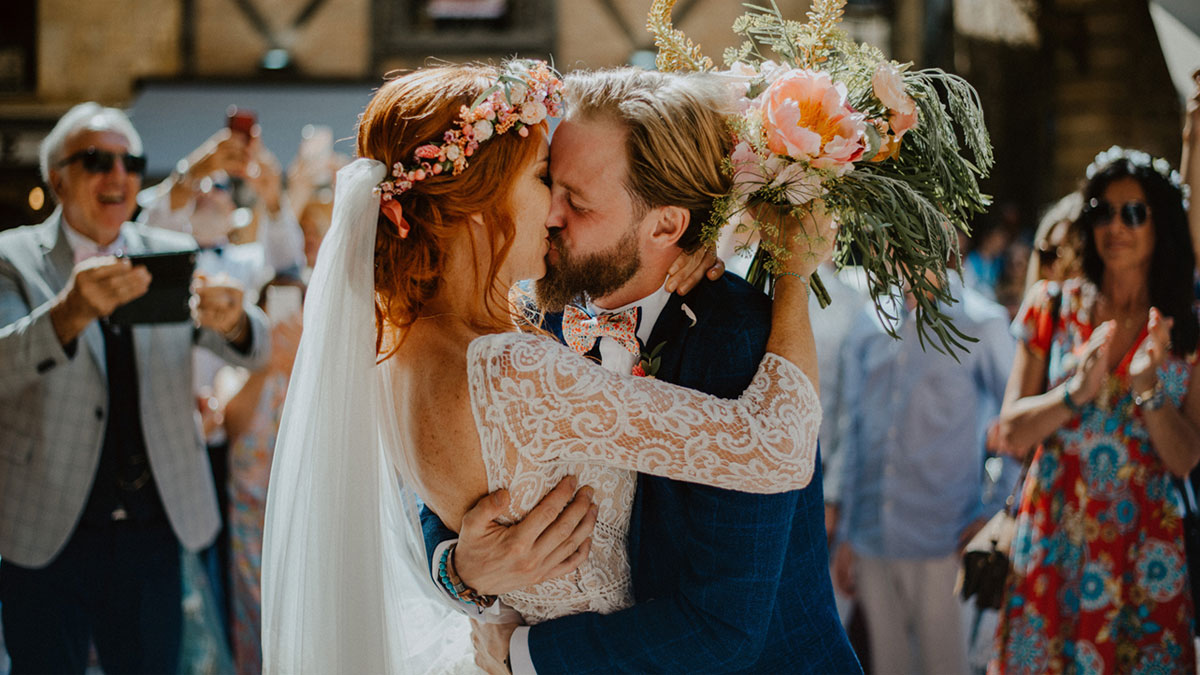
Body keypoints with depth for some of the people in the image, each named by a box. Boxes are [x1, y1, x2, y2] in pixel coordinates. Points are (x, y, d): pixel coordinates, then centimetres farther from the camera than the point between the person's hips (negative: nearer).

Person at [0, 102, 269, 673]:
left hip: (154, 527, 3)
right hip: (48, 533, -3)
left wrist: (231, 320, -29)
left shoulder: (173, 257, 7)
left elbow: (255, 350, -4)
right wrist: (71, 311, -39)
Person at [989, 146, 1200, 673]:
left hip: (1143, 555, 0)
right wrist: (1076, 391, -16)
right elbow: (1010, 435, -1)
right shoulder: (1053, 307, 3)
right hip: (1052, 545, 0)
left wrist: (1149, 387, -17)